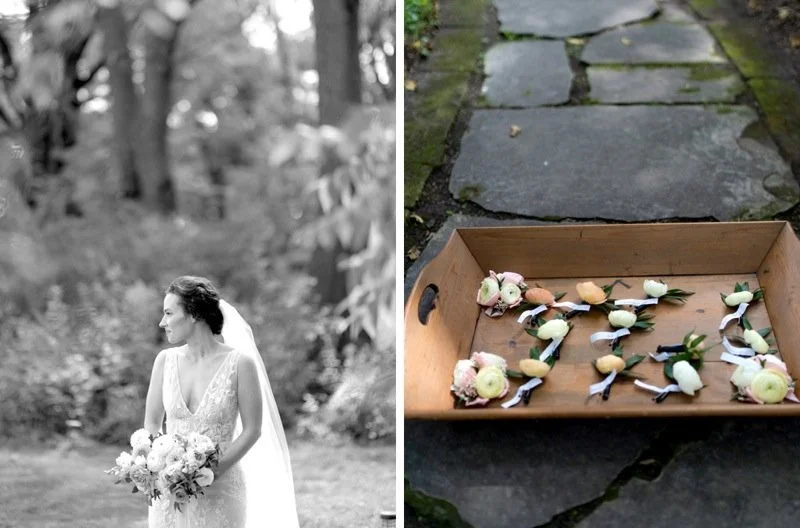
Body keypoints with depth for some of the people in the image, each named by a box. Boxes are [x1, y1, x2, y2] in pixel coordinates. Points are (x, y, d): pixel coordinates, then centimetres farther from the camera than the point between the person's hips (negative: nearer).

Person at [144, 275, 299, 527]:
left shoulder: (240, 363, -10)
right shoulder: (165, 360, 1)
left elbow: (252, 430, -6)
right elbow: (151, 423, 8)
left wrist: (213, 471, -16)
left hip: (220, 490, -3)